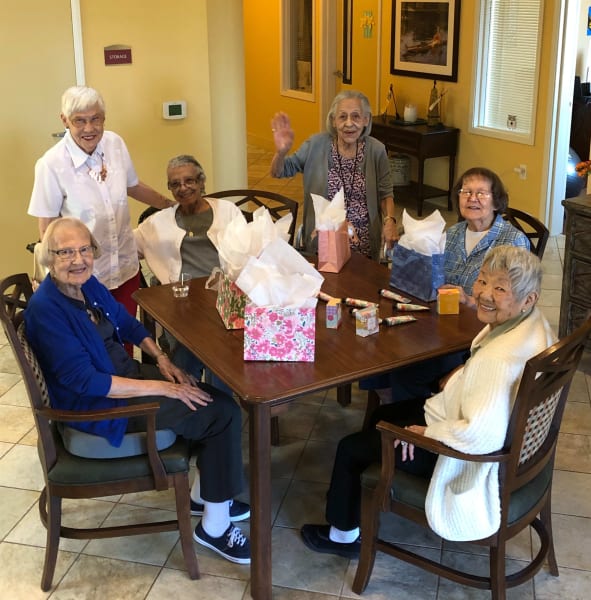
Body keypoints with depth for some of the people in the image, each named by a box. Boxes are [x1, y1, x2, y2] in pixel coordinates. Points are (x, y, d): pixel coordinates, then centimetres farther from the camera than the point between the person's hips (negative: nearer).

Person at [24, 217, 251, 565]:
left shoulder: (88, 284, 1)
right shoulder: (45, 309, -24)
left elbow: (128, 323, 17)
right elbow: (85, 381, -28)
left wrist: (162, 360, 1)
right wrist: (161, 387, -26)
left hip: (125, 373, 8)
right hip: (98, 405, -8)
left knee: (215, 397, 0)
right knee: (222, 413, -13)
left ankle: (205, 495, 19)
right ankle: (214, 525, 0)